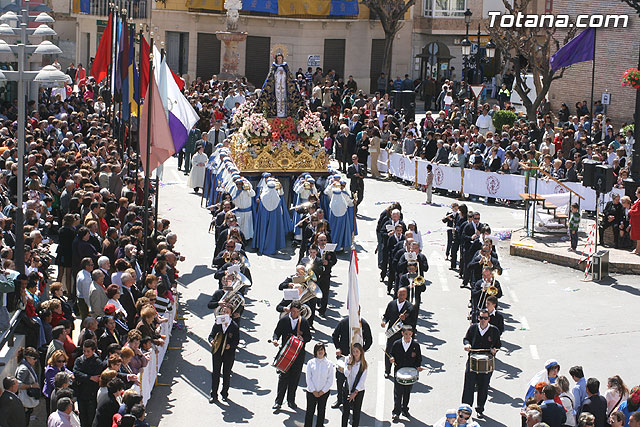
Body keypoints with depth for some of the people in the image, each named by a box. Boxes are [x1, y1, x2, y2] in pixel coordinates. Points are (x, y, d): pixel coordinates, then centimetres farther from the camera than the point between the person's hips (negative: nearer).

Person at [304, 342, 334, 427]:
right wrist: (314, 391, -10)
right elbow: (308, 378, -3)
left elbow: (330, 380, -2)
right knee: (310, 411, 4)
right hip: (311, 392, 0)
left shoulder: (329, 364, -1)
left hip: (324, 392, 0)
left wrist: (322, 391, -9)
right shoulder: (310, 363, -2)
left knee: (321, 411, 9)